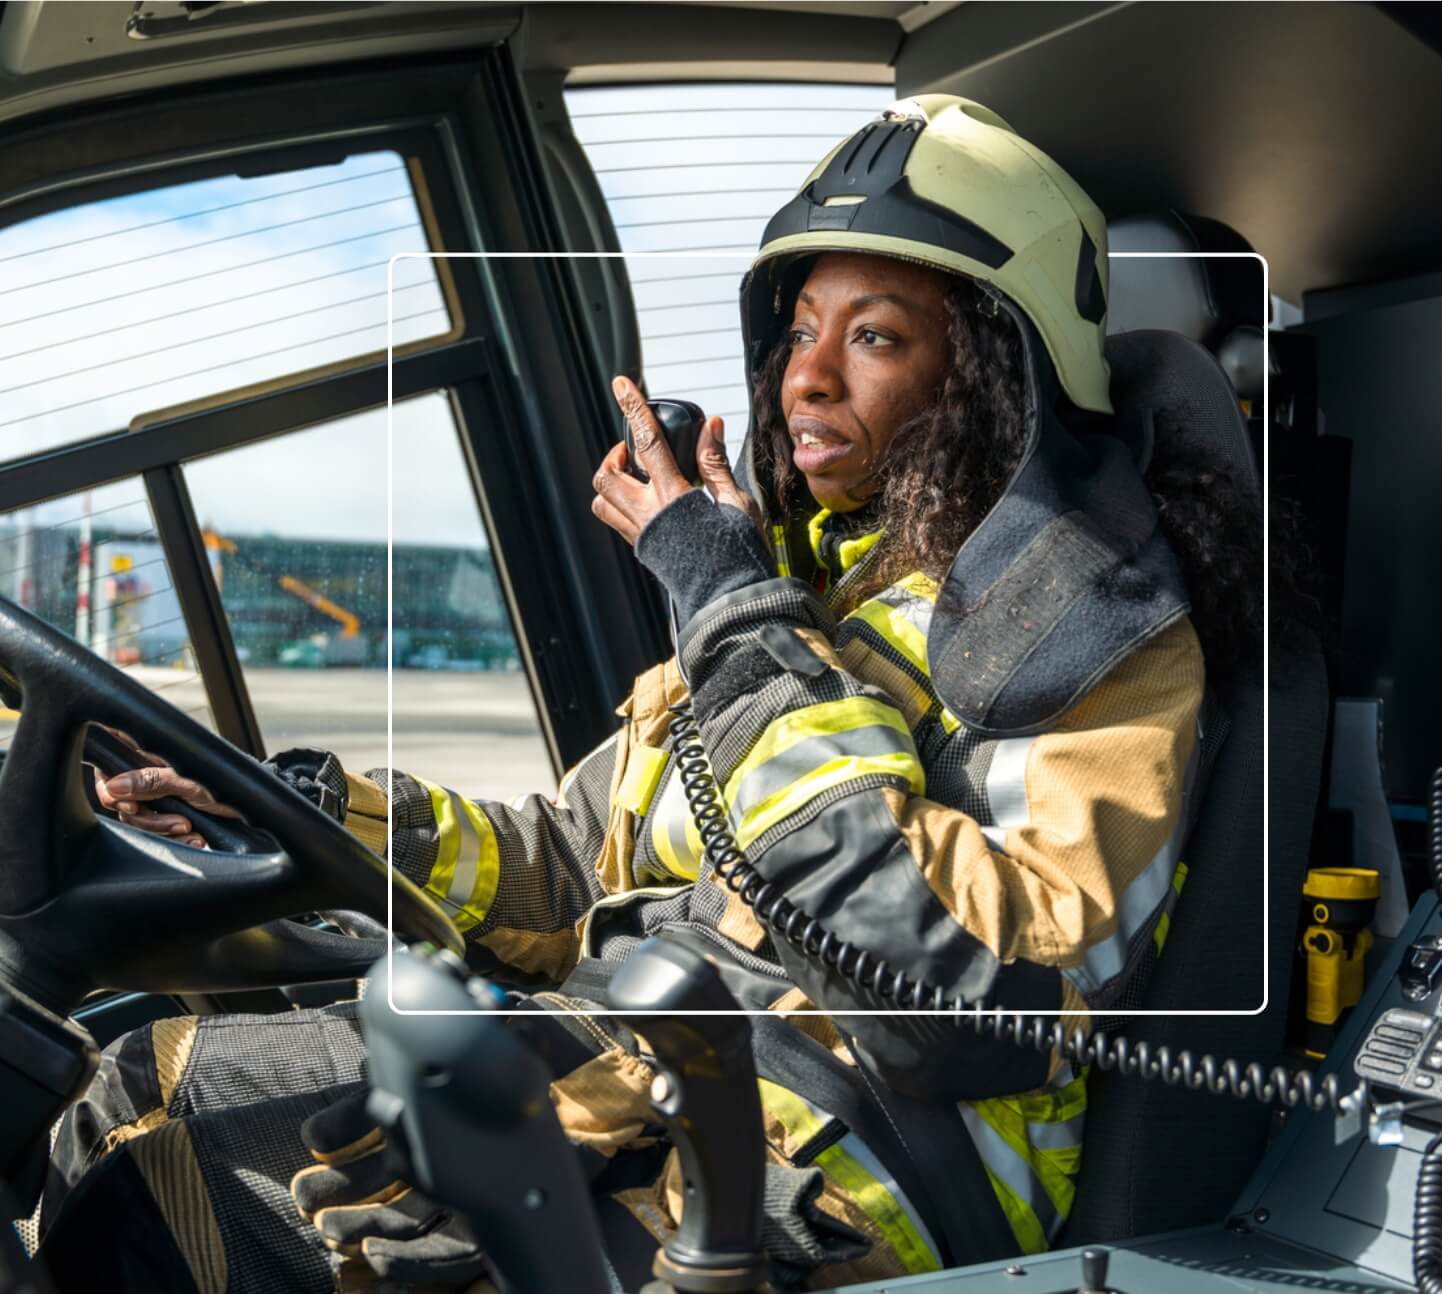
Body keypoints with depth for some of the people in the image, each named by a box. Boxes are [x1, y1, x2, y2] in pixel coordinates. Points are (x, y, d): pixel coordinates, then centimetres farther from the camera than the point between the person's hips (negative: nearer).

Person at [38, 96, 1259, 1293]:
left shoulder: (1104, 631, -6)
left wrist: (745, 623, -17)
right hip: (619, 1059, 7)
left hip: (842, 1169, -7)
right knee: (155, 1088, -2)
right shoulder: (805, 578, 16)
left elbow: (993, 982, -23)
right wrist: (328, 808, 6)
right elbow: (574, 881, 20)